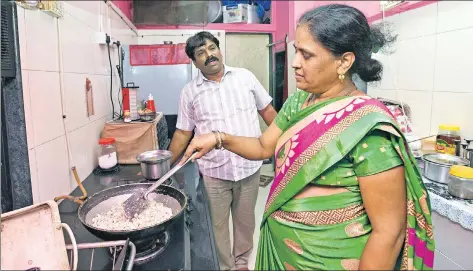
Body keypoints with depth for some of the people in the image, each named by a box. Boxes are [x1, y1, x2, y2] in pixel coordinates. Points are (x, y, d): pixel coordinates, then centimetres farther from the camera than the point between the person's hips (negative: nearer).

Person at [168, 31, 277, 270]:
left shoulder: (245, 76, 0)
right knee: (217, 225, 13)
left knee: (245, 221, 18)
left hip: (249, 166, 1)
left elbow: (267, 110, 6)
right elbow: (183, 133, 3)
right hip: (213, 172, 0)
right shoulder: (189, 92, -1)